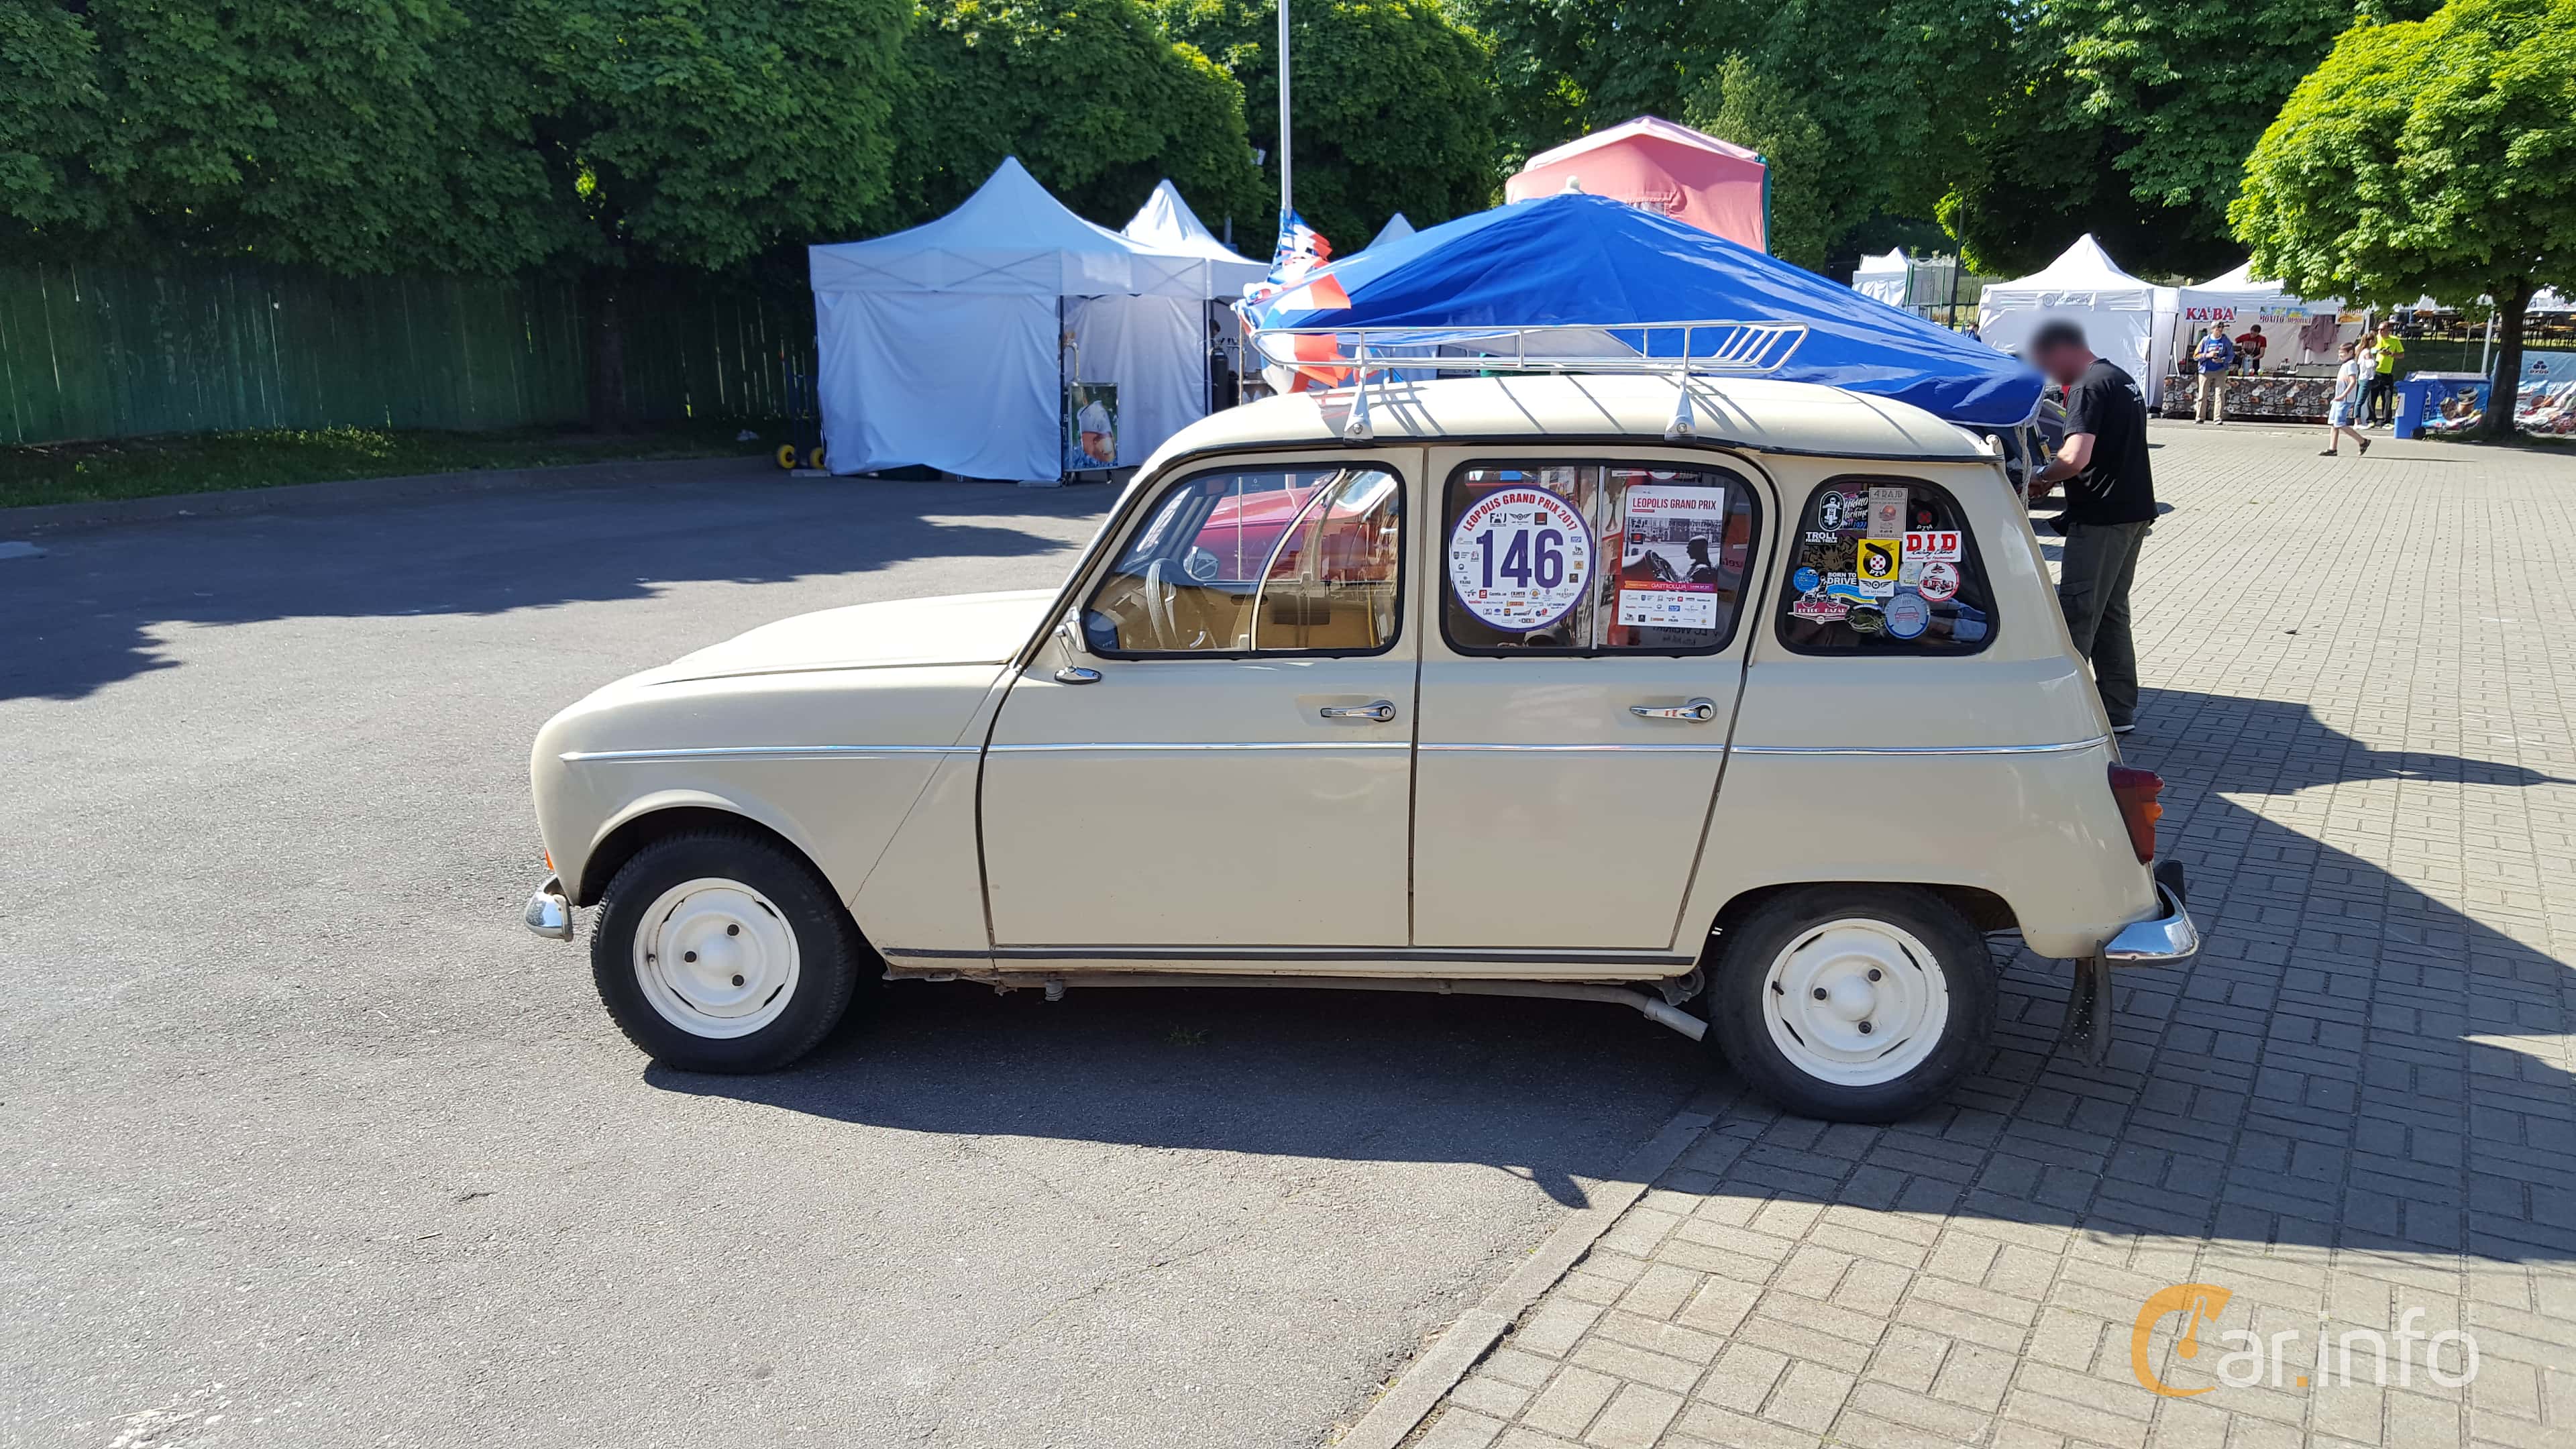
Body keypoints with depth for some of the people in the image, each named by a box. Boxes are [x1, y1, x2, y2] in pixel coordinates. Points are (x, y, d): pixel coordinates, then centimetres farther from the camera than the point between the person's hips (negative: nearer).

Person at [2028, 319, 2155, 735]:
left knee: (2076, 614, -6)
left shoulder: (2088, 387, -15)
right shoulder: (2122, 379, 17)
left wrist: (2042, 477, -8)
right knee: (2110, 613, 15)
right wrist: (2055, 477, 13)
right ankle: (2118, 710, 21)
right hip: (2135, 512, 10)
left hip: (2101, 518, -10)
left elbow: (2075, 458, -27)